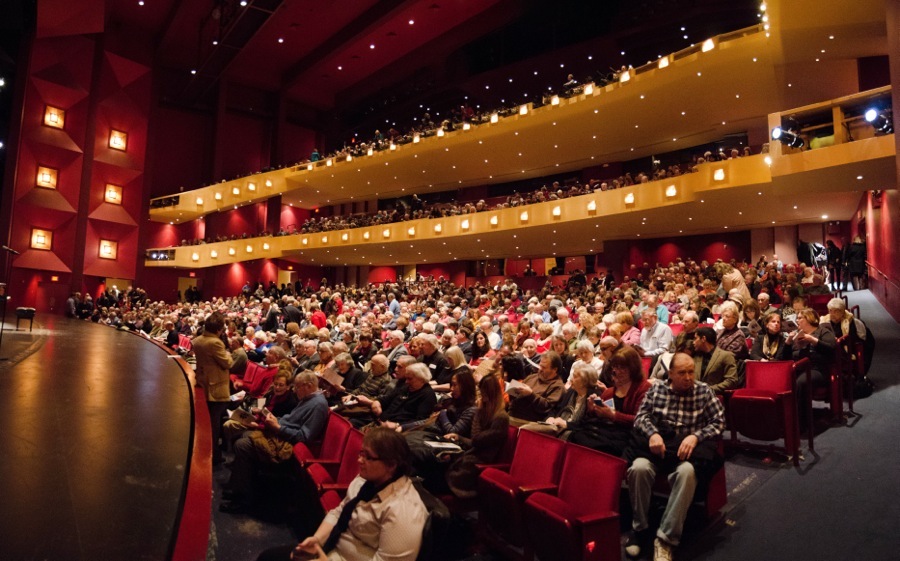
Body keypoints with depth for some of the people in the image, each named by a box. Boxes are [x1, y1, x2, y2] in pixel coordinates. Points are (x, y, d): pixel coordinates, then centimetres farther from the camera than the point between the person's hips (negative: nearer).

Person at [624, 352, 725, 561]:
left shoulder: (705, 391, 11)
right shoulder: (656, 389, 13)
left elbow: (719, 422, 4)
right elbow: (641, 416, 6)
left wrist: (695, 436, -15)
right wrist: (652, 433, -17)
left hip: (688, 447, -1)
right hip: (657, 444, 1)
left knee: (687, 472, -37)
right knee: (638, 468, -32)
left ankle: (666, 538, -26)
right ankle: (640, 528, -10)